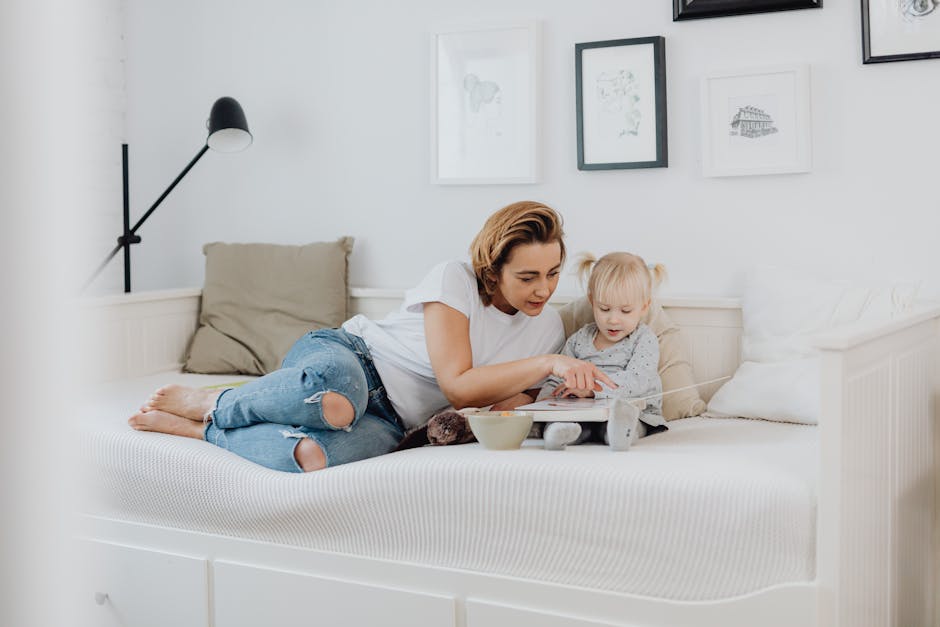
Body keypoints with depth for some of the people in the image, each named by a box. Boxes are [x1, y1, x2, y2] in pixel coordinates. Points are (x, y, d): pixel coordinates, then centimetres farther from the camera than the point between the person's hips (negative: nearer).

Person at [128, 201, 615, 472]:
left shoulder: (548, 328, 5)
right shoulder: (454, 280, -11)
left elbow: (509, 402, 11)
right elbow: (457, 384, -20)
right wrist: (546, 363, -25)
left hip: (390, 421, 3)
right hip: (342, 357, -3)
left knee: (318, 455, -36)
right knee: (336, 378, -44)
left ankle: (201, 429, -11)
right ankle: (210, 402, -13)